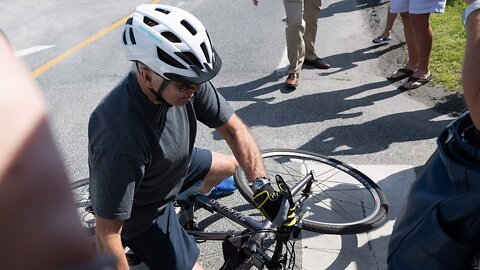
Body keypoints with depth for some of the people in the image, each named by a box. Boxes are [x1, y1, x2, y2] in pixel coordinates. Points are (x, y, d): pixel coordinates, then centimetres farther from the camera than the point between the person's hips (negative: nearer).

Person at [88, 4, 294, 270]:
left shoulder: (183, 80, -24)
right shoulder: (120, 140, -43)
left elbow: (233, 129, -16)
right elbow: (107, 232, -34)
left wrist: (262, 187, -25)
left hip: (173, 169, 6)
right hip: (142, 213, -6)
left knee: (229, 165, 21)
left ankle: (192, 202, 48)